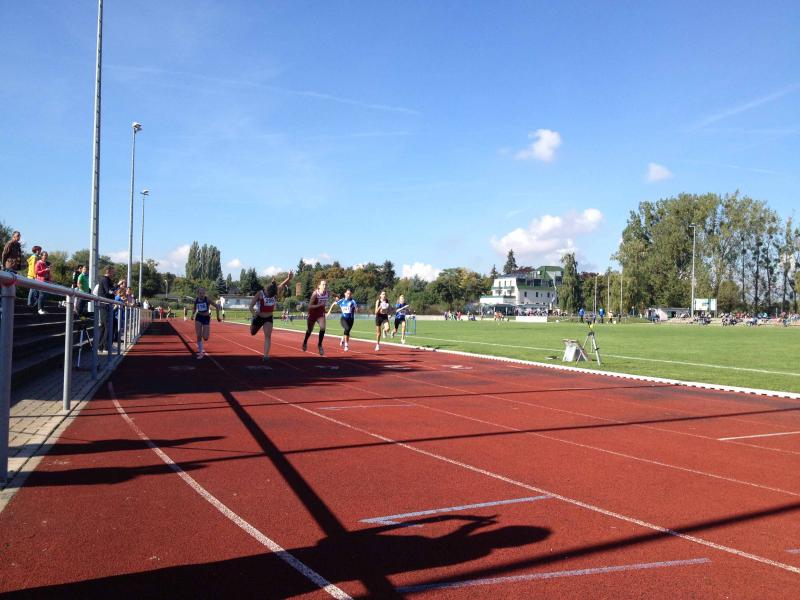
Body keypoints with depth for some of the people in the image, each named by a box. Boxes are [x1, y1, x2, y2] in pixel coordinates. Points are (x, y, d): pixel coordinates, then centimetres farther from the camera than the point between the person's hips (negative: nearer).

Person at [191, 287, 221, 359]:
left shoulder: (207, 299, -16)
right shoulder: (196, 300, -5)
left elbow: (217, 306, -10)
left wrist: (218, 317, -7)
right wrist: (193, 314, -1)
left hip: (206, 318, -2)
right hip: (198, 318, 2)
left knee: (205, 338, -8)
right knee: (198, 336, -6)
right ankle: (201, 352, 6)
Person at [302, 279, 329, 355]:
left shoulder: (326, 293, -10)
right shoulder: (315, 294, -24)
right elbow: (310, 306, -28)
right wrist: (320, 305, -35)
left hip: (321, 314, 3)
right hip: (312, 314, -3)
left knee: (323, 328, -22)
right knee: (309, 330, 14)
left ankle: (320, 345, -3)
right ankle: (305, 342, 45)